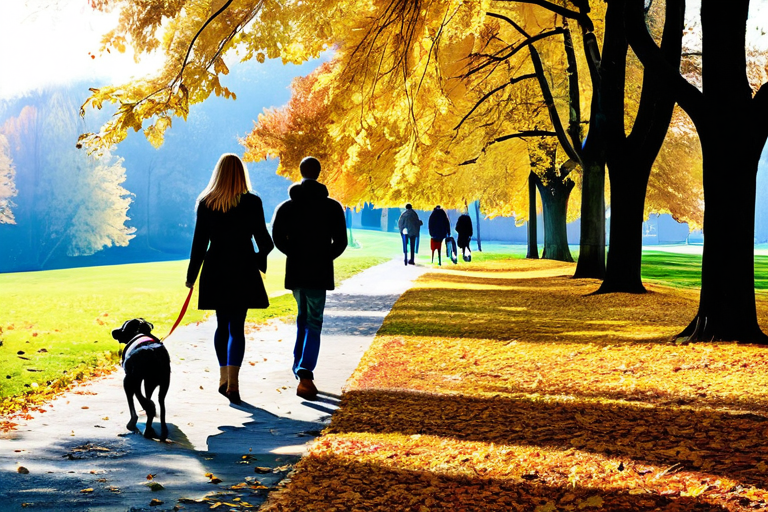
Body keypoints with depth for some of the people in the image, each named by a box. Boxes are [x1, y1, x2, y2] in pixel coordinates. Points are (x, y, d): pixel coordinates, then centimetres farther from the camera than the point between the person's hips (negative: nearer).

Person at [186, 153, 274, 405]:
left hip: (215, 271, 2)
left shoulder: (205, 203, -1)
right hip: (242, 271, -2)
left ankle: (224, 378, 22)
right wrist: (262, 254, 22)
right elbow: (263, 239, -1)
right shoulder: (251, 202, -7)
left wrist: (192, 275, 9)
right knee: (236, 327, -1)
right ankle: (233, 382, -12)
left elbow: (199, 241, 1)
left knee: (222, 325, 17)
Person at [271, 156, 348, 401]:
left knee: (302, 318, 22)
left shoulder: (286, 207, 3)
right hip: (320, 272, -3)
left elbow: (278, 238, -7)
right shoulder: (332, 207, -2)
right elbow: (340, 242, -5)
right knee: (313, 323, -2)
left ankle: (300, 367, 21)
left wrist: (295, 254, 10)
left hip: (295, 270, 3)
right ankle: (305, 373, -19)